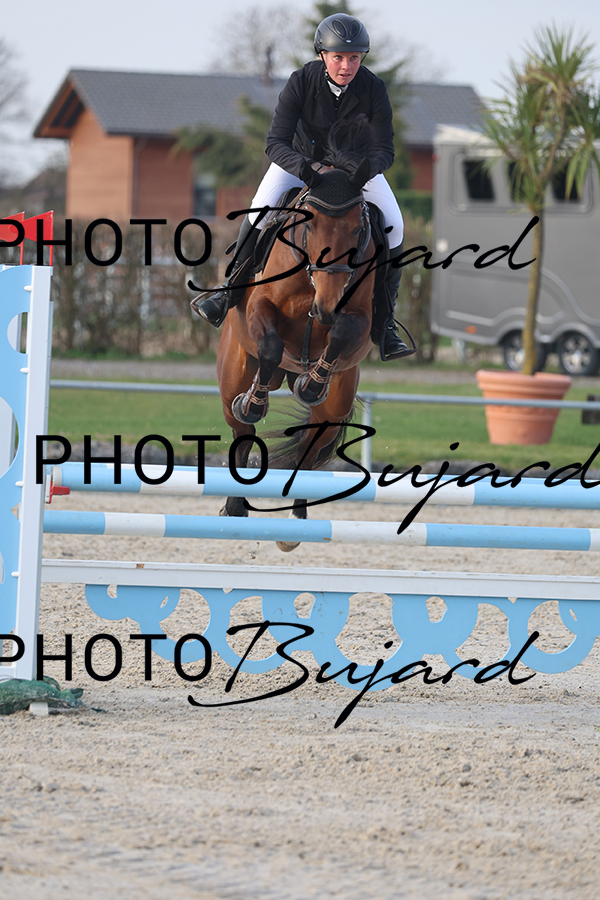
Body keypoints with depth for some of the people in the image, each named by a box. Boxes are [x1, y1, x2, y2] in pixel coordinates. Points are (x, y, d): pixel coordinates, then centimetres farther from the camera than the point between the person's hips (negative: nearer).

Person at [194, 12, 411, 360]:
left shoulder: (374, 88, -24)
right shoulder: (302, 81, -27)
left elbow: (385, 150, -21)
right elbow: (276, 143, -30)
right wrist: (307, 169, -49)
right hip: (301, 158, -1)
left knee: (393, 225, -19)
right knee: (261, 211, -25)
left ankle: (384, 319, -10)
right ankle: (231, 291, -7)